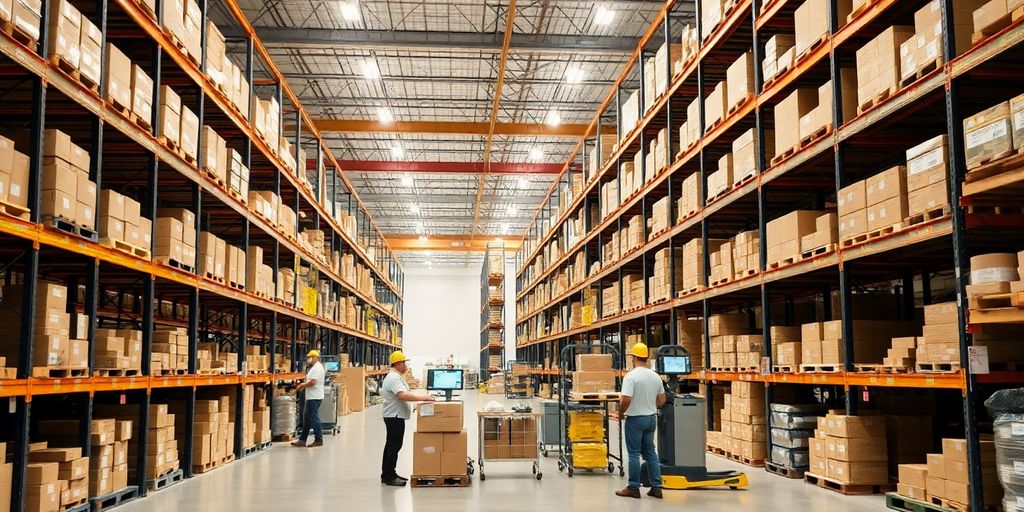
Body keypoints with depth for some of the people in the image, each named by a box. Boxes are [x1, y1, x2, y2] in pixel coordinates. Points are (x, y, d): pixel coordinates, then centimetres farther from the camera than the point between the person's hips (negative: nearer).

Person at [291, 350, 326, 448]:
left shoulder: (317, 368, -15)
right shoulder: (315, 367, 18)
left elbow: (313, 382, -24)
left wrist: (302, 386, -10)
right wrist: (303, 385, 9)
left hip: (314, 397, -11)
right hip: (311, 397, 11)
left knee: (314, 418, -7)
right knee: (307, 418, 13)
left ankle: (319, 440, -2)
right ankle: (302, 440, 18)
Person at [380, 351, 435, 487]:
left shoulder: (397, 377, 16)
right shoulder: (393, 378, -19)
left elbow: (404, 394, 24)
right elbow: (404, 395, -31)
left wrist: (422, 399, 18)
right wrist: (423, 398, -30)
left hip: (396, 416, 11)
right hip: (394, 416, -11)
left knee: (391, 445, 15)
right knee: (394, 446, -8)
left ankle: (388, 474, 22)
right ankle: (389, 477, -5)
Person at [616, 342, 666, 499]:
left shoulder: (631, 376, -17)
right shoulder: (655, 376, 4)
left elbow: (626, 400, -24)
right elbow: (662, 400, 11)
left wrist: (621, 411, -5)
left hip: (635, 419, -6)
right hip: (651, 418, 6)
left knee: (634, 454, 2)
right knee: (650, 452, 15)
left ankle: (634, 488, 8)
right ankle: (656, 487, 16)